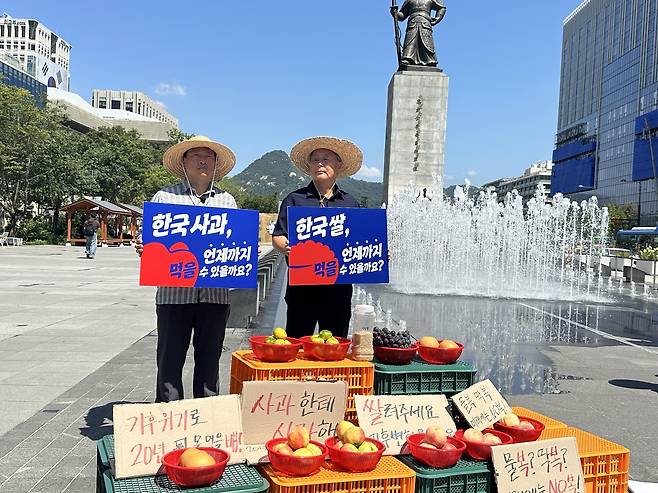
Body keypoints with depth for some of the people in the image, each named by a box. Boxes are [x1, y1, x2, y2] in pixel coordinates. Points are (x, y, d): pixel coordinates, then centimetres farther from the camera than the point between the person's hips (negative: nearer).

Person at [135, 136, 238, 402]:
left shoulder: (227, 200, 15)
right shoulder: (165, 197, 8)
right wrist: (143, 249, -15)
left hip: (215, 293, 2)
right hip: (174, 292, -2)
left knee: (209, 360, 10)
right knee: (170, 360, 3)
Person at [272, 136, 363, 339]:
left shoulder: (351, 203, 13)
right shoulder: (294, 199, 7)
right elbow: (277, 236, 3)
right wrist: (285, 247, -19)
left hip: (339, 286, 2)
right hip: (302, 286, -2)